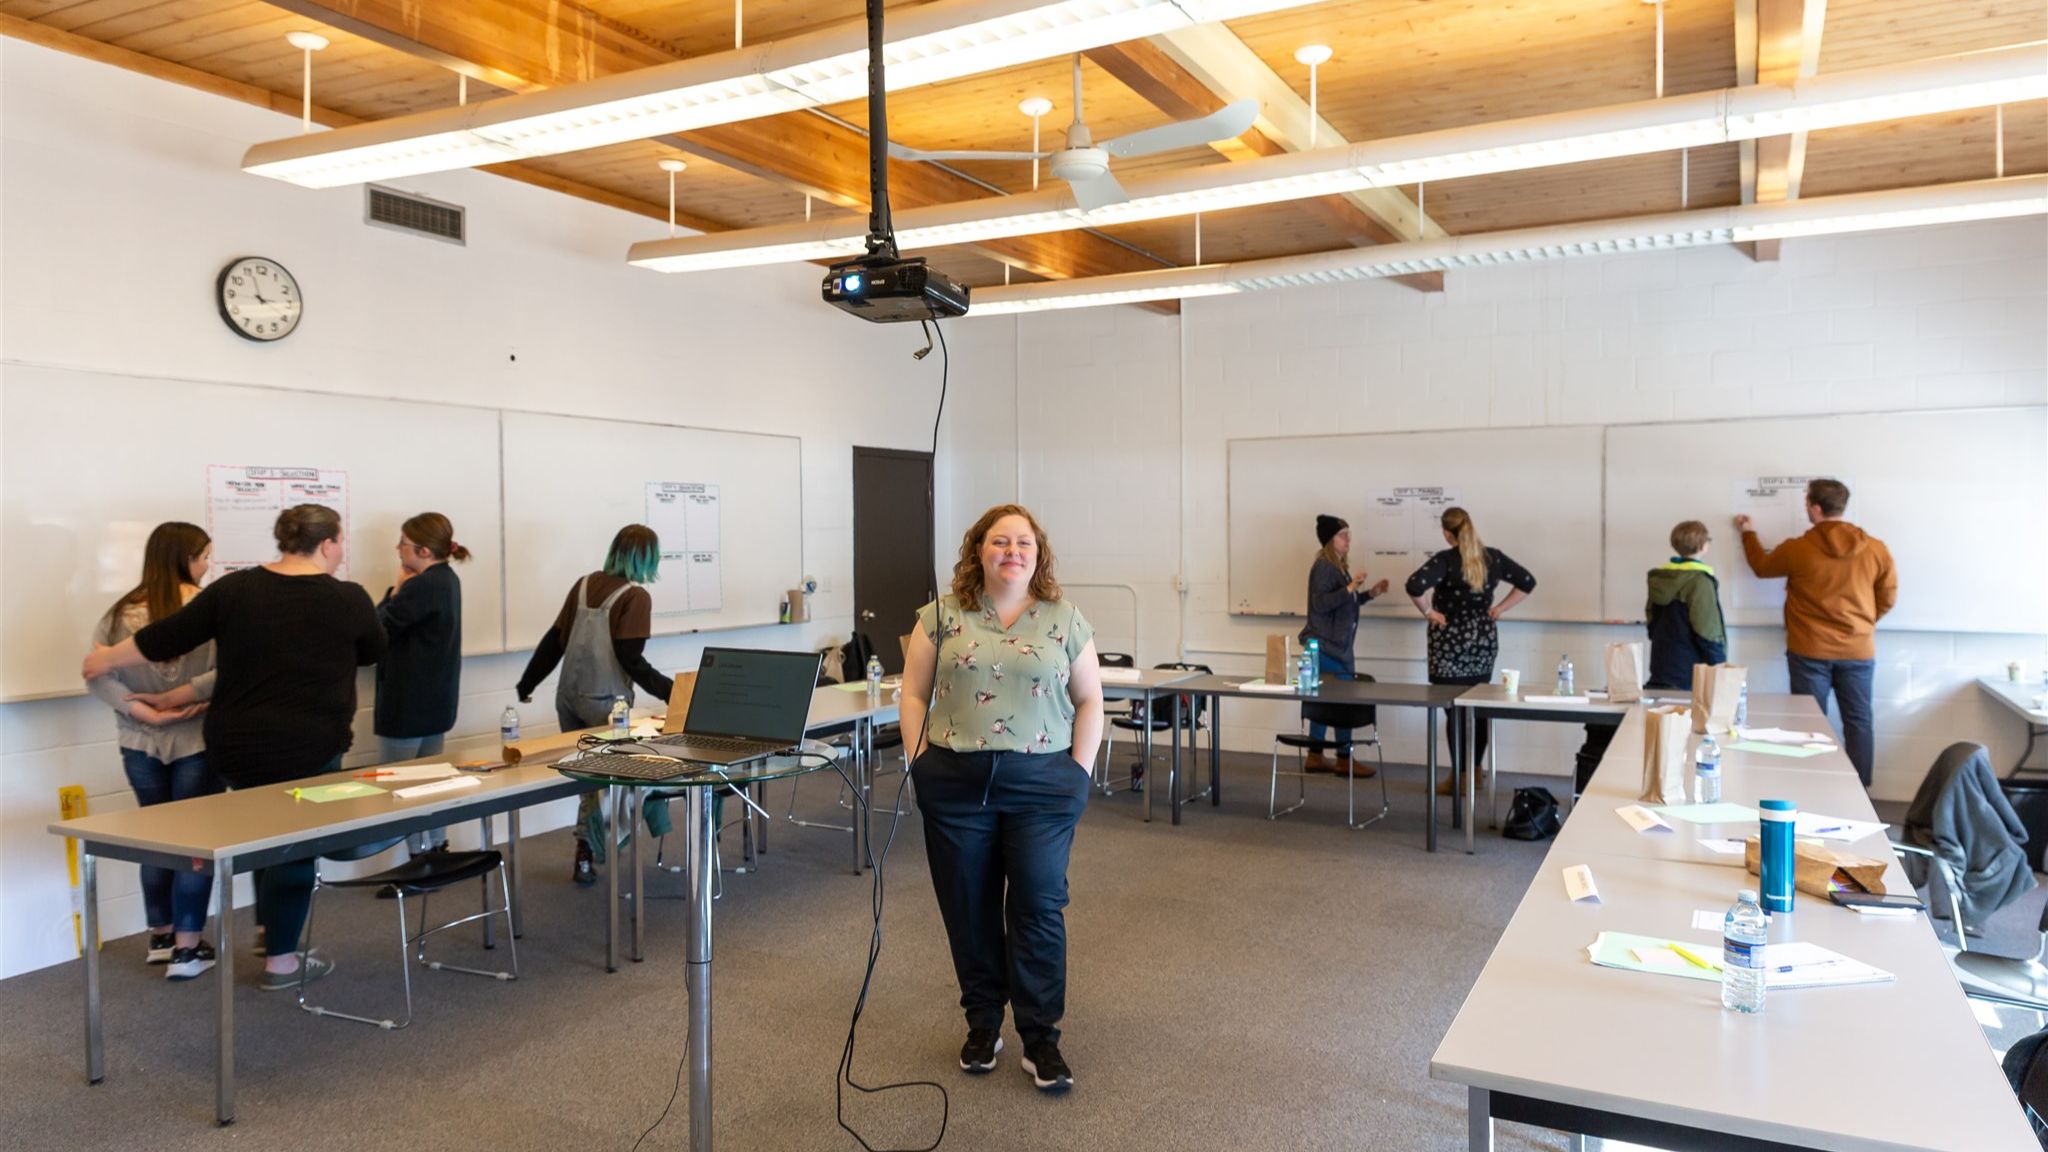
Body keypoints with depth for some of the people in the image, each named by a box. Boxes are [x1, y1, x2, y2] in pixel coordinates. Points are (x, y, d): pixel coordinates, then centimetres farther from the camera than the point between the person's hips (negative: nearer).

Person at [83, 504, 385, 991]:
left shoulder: (235, 588, 0)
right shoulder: (347, 599, -8)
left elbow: (170, 636, 5)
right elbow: (372, 652, 9)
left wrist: (107, 659, 21)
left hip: (236, 745, 5)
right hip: (307, 749, -4)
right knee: (295, 845, 7)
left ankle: (269, 928, 36)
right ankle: (280, 961, 16)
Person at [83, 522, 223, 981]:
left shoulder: (122, 612, -1)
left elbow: (96, 674, -5)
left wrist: (142, 711, -8)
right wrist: (188, 697, -12)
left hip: (140, 742, 4)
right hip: (197, 740, -4)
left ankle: (161, 936, 31)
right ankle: (187, 947, 10)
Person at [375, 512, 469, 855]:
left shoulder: (422, 586, -22)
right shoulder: (446, 579, 9)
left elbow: (379, 628, -16)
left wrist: (396, 588, -8)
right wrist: (403, 589, -2)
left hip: (409, 700, -10)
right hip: (435, 698, 10)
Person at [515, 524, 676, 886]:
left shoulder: (584, 585, 7)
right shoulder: (635, 597, -10)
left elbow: (554, 640, 10)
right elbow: (630, 658, -16)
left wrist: (527, 683, 19)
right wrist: (669, 691, -12)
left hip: (569, 696, 6)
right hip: (603, 702, -6)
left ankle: (587, 854, 22)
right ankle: (586, 855, 7)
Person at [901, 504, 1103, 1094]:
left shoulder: (1065, 619, 3)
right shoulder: (942, 614, 3)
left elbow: (1089, 700, 6)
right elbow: (914, 693, 4)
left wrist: (1080, 769, -3)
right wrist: (918, 758, -4)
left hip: (1042, 785, -1)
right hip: (956, 785, 1)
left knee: (1038, 908, 0)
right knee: (968, 909, 9)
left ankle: (1040, 1040, 12)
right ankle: (982, 1024, 25)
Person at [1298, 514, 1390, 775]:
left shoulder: (1338, 566, 15)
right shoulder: (1323, 566, -14)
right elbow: (1320, 603, -23)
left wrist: (1370, 593, 13)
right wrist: (1350, 588, -28)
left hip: (1334, 644, 10)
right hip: (1327, 645, -10)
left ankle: (1315, 757, 17)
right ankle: (1344, 759, 3)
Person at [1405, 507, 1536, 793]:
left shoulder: (1445, 560, -15)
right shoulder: (1493, 557, 2)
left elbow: (1415, 586, -29)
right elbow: (1528, 582, 11)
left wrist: (1429, 613, -14)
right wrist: (1499, 609, 9)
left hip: (1452, 642, -5)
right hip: (1485, 640, 6)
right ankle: (1475, 771, 22)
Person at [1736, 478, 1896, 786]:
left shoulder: (1797, 549, -10)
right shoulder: (1876, 549, -5)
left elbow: (1762, 566, 11)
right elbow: (1887, 598, 5)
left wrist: (1747, 533, 26)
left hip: (1810, 652, -2)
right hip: (1858, 651, 2)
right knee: (1858, 722, 10)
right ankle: (1860, 791, 13)